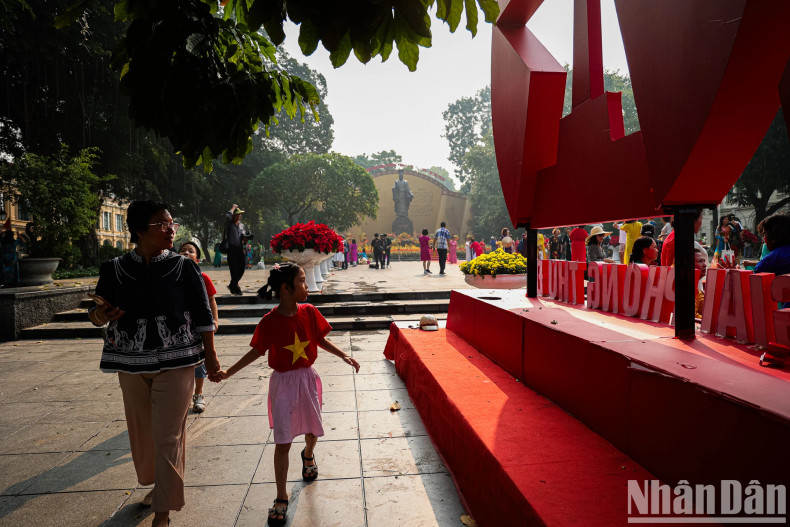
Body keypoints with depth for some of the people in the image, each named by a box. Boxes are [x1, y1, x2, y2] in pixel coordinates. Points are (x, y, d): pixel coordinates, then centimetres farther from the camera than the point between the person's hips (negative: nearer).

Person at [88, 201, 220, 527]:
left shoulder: (184, 268, -3)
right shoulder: (115, 269, 1)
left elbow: (202, 316, 0)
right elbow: (97, 313, 8)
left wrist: (210, 355, -1)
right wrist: (100, 314, -16)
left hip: (175, 362, -3)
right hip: (131, 363, 3)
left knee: (168, 436, -2)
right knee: (141, 430, 16)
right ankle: (158, 485, 41)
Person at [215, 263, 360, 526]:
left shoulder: (309, 312, -7)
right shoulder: (269, 322, -15)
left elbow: (321, 340, 6)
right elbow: (256, 351, -3)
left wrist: (344, 356, -1)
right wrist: (228, 372, -8)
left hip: (307, 379, 3)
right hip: (283, 383, -3)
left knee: (312, 430, 17)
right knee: (282, 442, 1)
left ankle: (308, 455, 54)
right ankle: (281, 498, 16)